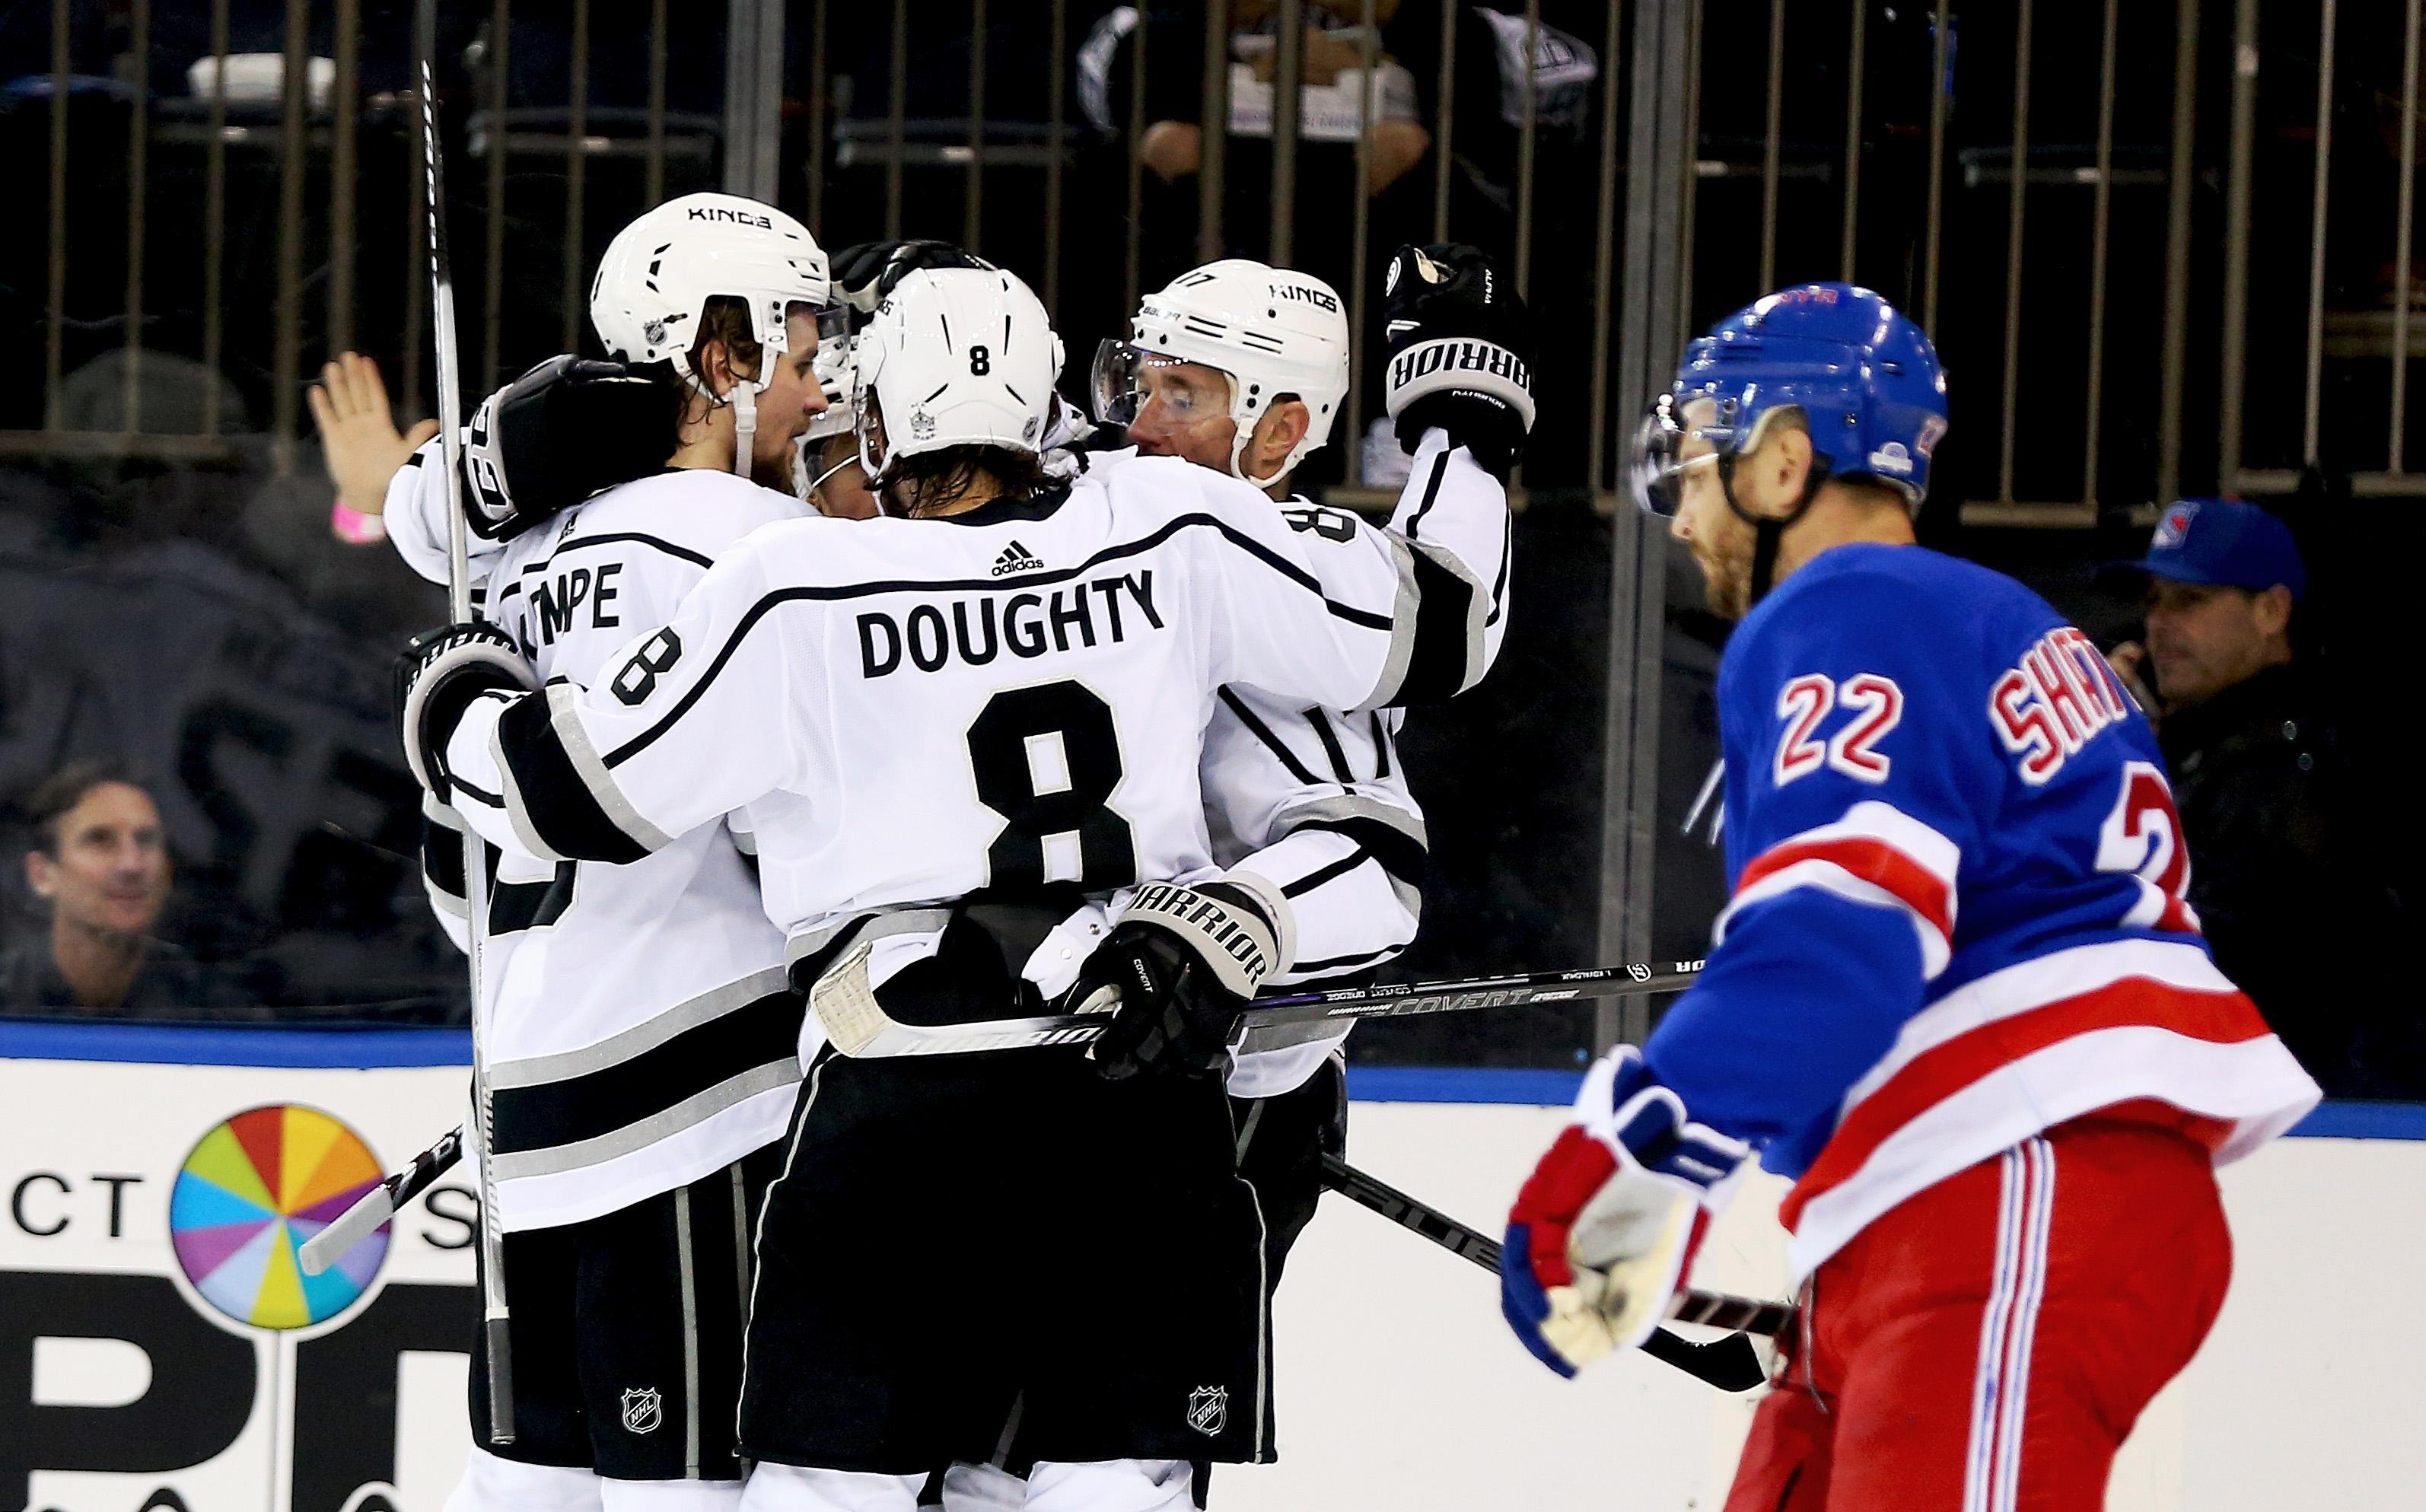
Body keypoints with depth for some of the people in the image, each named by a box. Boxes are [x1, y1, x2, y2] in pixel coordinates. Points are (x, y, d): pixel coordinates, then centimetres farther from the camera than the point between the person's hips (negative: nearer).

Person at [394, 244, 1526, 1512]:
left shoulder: (797, 587, -4)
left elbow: (582, 795, 1)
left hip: (899, 1103, -2)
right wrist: (1461, 396, 24)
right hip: (1144, 1079, 2)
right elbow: (1428, 636, 9)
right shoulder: (1169, 530, 2)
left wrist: (455, 698, 22)